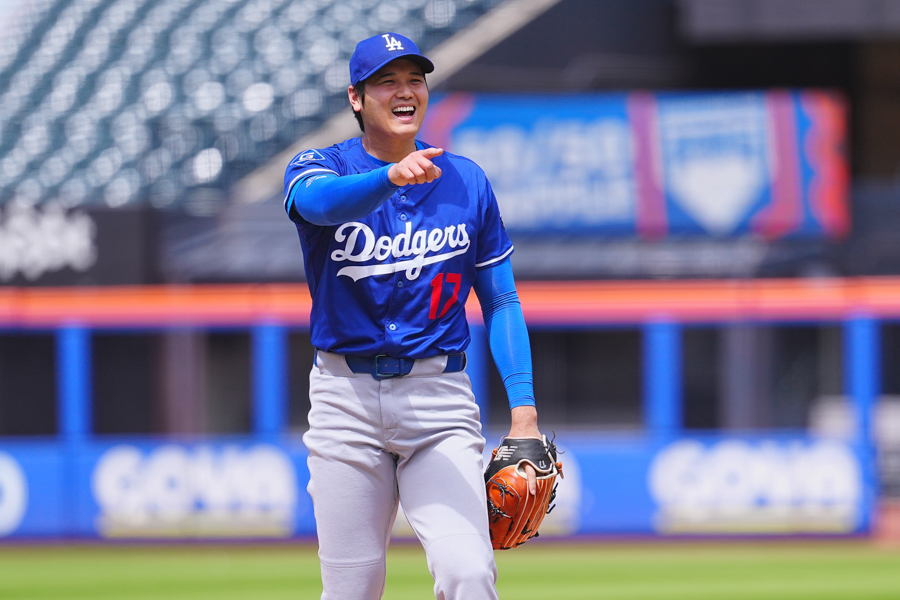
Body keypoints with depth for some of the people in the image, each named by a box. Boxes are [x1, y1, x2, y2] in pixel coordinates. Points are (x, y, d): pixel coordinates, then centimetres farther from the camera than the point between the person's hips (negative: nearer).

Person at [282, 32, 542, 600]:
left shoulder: (467, 181, 6)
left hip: (440, 403, 0)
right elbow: (321, 201, -27)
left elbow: (501, 302, 9)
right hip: (346, 399, 0)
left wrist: (524, 414, -3)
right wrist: (391, 177, -49)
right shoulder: (320, 168, 0)